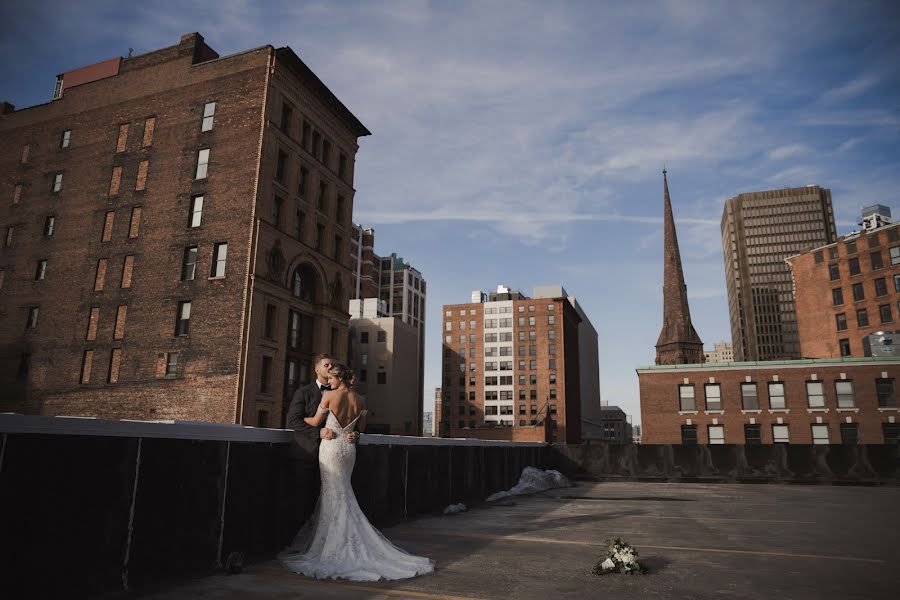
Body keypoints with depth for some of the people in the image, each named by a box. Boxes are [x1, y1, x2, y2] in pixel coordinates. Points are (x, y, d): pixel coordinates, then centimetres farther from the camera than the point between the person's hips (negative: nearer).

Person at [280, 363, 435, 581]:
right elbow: (361, 427, 12)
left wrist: (300, 418, 16)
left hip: (331, 447, -5)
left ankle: (335, 548, 7)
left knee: (334, 495, 2)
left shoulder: (329, 395, -11)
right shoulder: (360, 400, 3)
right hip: (349, 448, 5)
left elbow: (315, 422, -2)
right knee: (341, 493, 15)